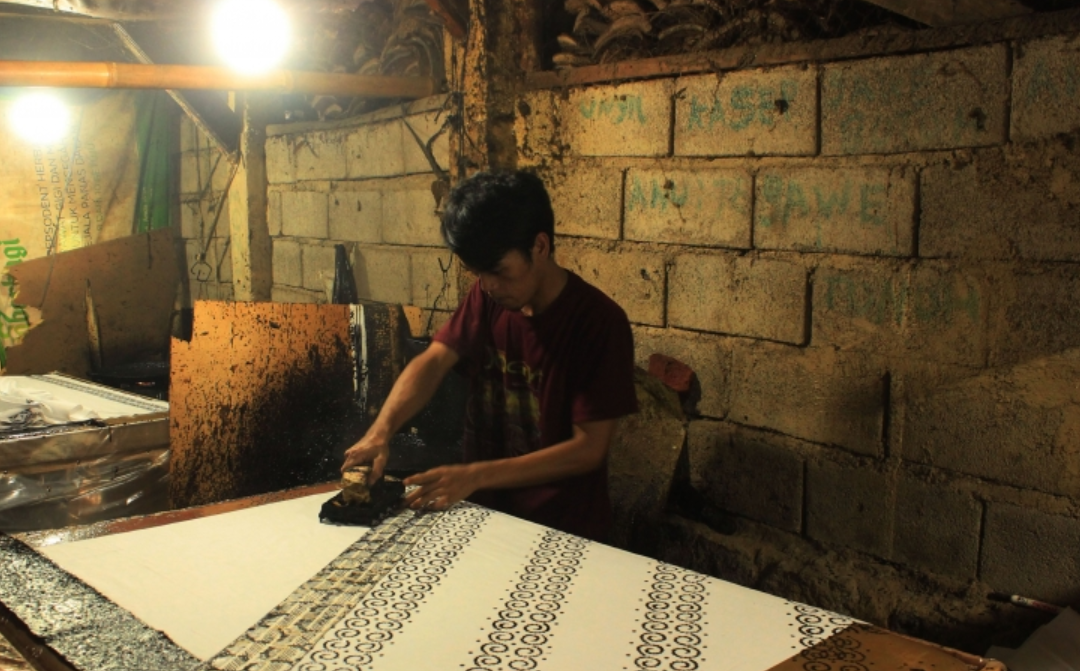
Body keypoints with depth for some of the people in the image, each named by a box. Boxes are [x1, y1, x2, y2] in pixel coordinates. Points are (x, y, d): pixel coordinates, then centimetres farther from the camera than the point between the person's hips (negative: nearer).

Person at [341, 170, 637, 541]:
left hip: (561, 534, -5)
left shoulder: (600, 322, -16)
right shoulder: (487, 296, 2)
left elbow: (588, 449, -18)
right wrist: (380, 431, -25)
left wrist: (476, 475, -25)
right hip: (484, 511, 6)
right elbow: (433, 360, -6)